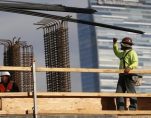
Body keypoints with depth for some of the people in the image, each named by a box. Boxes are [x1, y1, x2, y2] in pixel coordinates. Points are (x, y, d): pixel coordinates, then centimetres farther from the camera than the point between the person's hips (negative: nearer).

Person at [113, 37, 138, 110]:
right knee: (119, 92, 0)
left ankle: (133, 108, -5)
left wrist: (129, 67, -37)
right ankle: (120, 108, -1)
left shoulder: (132, 53, -5)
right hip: (122, 76, 9)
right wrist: (115, 43, 40)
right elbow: (117, 53, 46)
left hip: (129, 75, -9)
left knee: (131, 92, -8)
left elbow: (135, 63, -19)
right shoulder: (123, 53, 23)